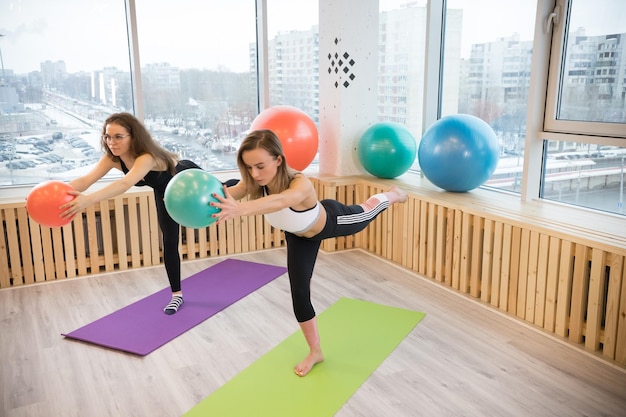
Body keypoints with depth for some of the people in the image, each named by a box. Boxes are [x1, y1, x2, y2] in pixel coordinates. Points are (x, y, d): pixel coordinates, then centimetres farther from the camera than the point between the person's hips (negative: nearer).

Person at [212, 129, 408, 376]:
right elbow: (228, 193, -49)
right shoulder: (254, 182, -32)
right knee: (299, 292, 4)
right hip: (300, 236, 4)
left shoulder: (300, 184, -49)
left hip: (331, 220, -4)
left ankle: (392, 195, 64)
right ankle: (315, 352, 27)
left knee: (365, 213, 27)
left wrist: (240, 210, -90)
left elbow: (280, 201, -72)